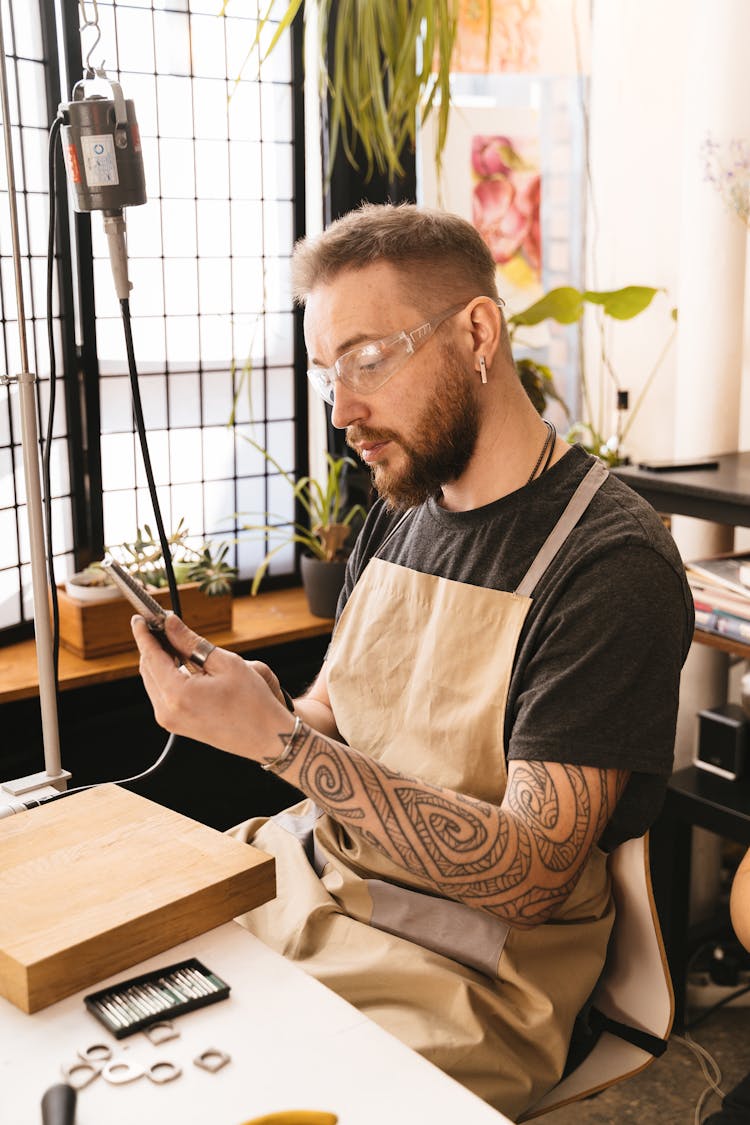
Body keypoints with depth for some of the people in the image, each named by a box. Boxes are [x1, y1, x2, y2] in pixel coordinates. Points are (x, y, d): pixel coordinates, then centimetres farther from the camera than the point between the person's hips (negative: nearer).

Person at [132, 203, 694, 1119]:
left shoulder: (612, 564, -18)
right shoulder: (401, 511, 7)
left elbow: (531, 877, -21)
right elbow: (327, 717, 11)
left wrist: (280, 740, -27)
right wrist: (259, 705, -13)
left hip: (467, 966, -6)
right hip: (306, 876, 7)